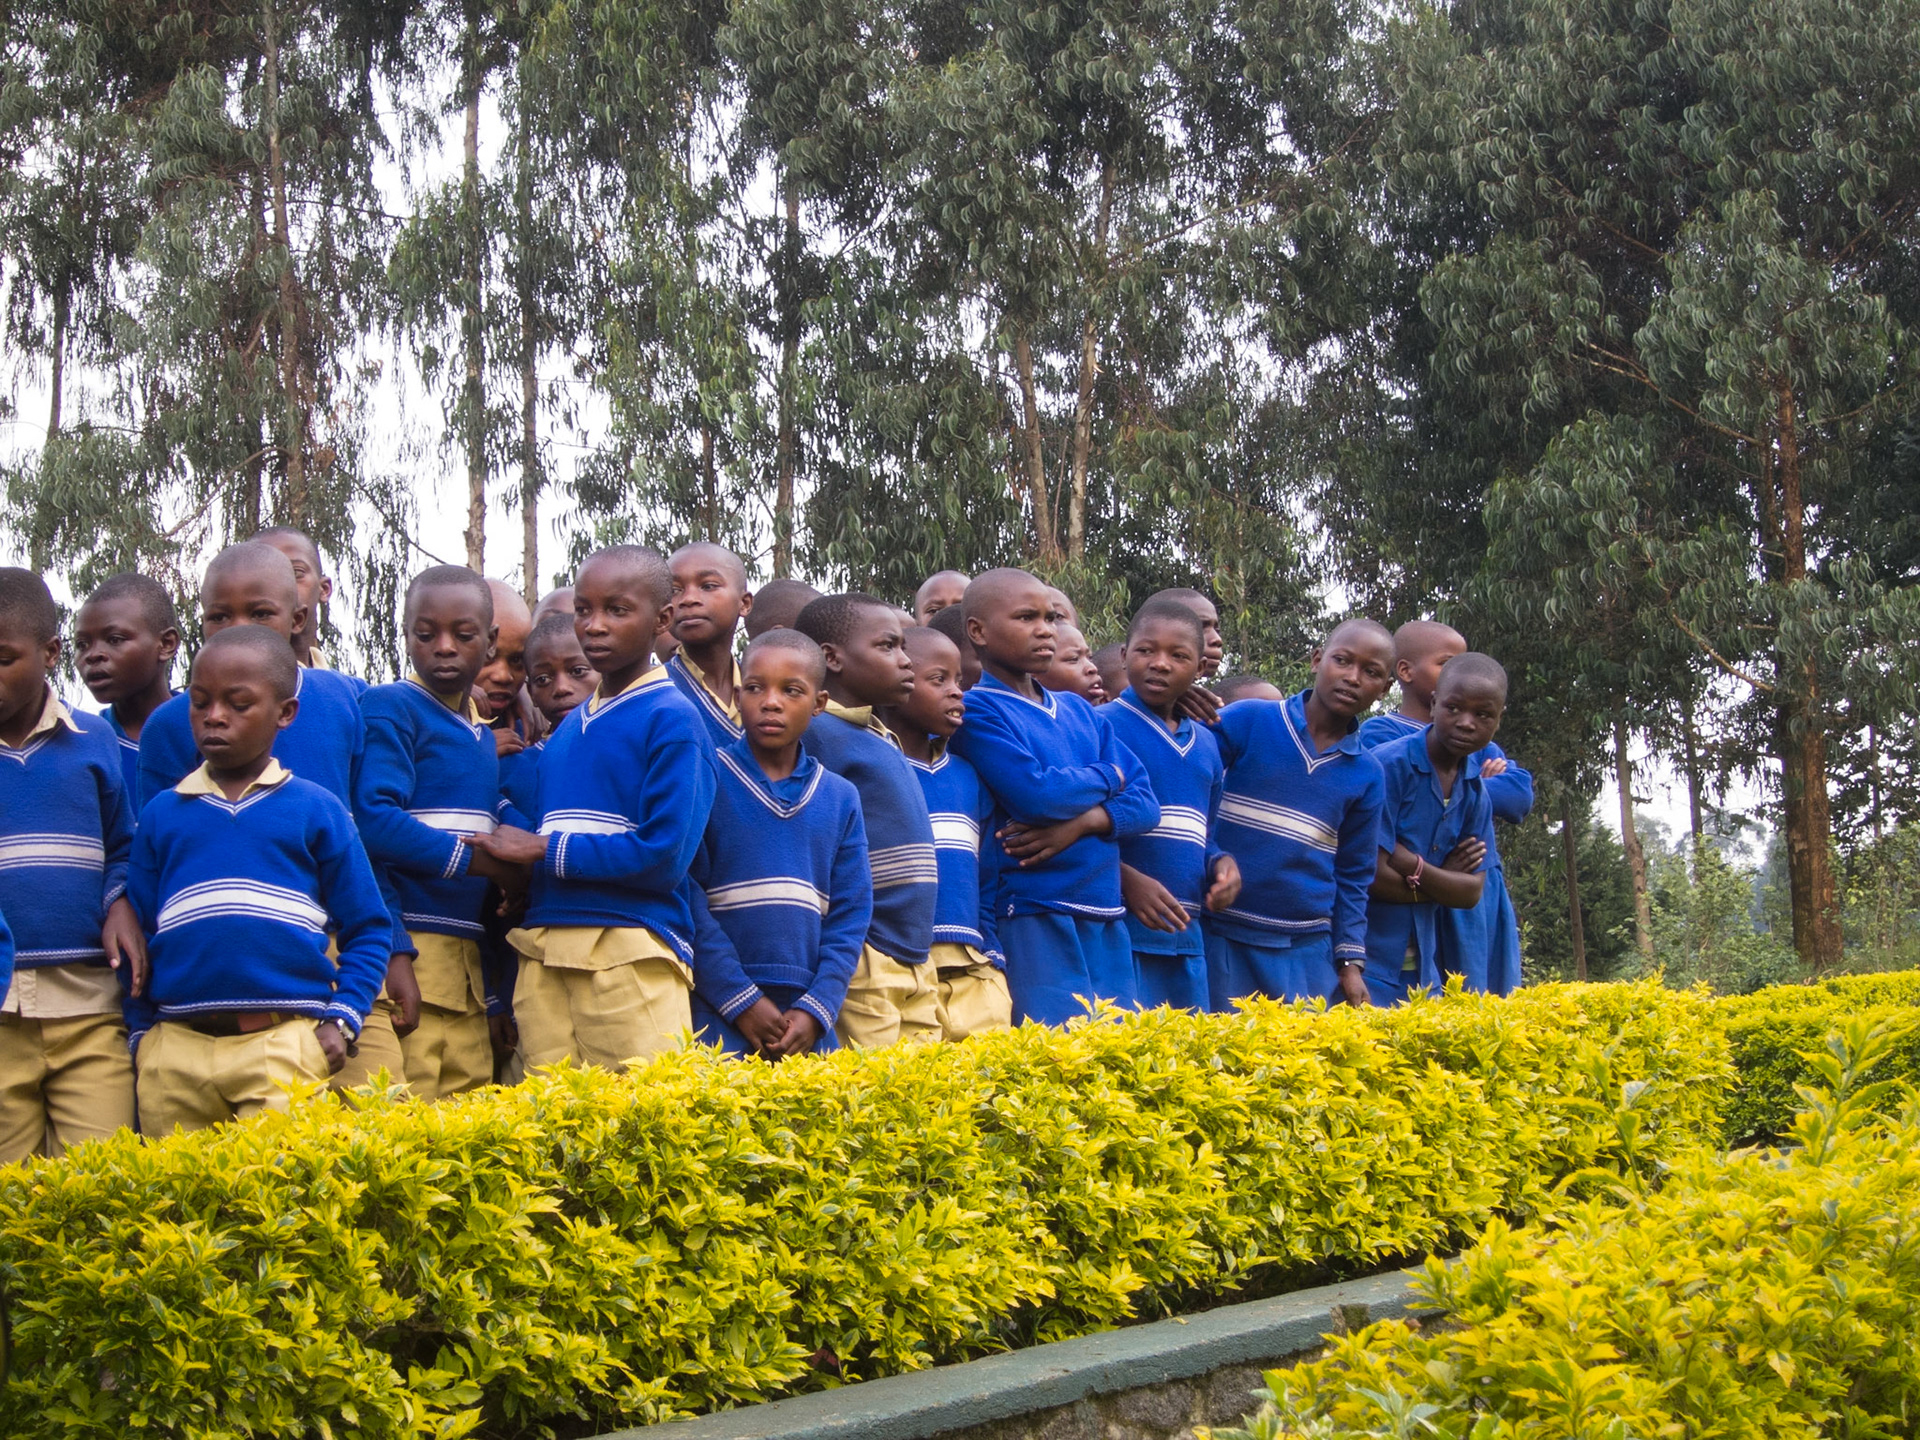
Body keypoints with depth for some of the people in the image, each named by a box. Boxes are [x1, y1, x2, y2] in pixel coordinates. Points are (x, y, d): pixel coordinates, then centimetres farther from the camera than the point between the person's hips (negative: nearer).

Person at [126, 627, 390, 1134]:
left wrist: (341, 1019, -3)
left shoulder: (316, 811, 5)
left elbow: (368, 929, 7)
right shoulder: (163, 814, 11)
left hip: (284, 1046, -2)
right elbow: (139, 934, 14)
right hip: (175, 1048, 3)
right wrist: (141, 1034, 8)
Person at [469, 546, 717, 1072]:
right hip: (543, 959, 6)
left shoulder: (671, 720, -3)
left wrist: (545, 850, -6)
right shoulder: (566, 729, 19)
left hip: (632, 953, -6)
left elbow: (664, 854, -11)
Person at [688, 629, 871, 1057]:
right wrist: (741, 1000, -11)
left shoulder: (840, 798, 10)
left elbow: (851, 915, 8)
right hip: (717, 1014, -3)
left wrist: (816, 1010, -4)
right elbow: (687, 898, -7)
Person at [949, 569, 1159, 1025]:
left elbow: (1145, 803, 10)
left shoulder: (1079, 711, 17)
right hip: (1035, 921, -6)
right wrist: (1107, 777, 2)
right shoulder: (979, 711, -3)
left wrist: (1081, 822, -10)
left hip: (1107, 920, 6)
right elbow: (1037, 794, -17)